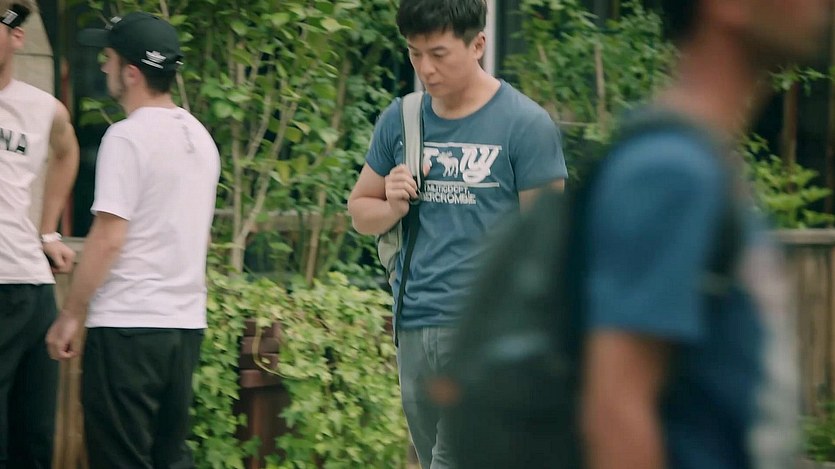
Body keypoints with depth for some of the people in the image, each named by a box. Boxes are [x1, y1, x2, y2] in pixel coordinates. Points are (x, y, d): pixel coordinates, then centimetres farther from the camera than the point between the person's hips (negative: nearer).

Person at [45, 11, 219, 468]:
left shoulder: (128, 136, -12)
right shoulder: (200, 137, 13)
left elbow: (108, 237, -16)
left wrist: (69, 315, -10)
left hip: (127, 324, -8)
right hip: (186, 323, 8)